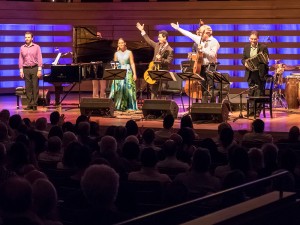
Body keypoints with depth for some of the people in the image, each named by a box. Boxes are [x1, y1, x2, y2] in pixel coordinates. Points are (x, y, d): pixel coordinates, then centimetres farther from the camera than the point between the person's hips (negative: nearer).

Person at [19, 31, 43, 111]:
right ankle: (30, 104, 7)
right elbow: (21, 60, 8)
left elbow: (39, 59, -2)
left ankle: (34, 104, 0)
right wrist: (21, 70, 1)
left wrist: (39, 70, -9)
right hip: (26, 69, 2)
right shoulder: (22, 48, 9)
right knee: (28, 87, 3)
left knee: (35, 87, -3)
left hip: (34, 68, -2)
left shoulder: (36, 47, 2)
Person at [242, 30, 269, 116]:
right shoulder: (246, 47, 10)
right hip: (250, 73, 4)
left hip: (260, 73, -4)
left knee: (259, 92, -2)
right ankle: (252, 110, 13)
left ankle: (258, 110, 4)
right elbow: (243, 59, 11)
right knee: (251, 92, 6)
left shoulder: (263, 47, -2)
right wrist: (245, 63, -11)